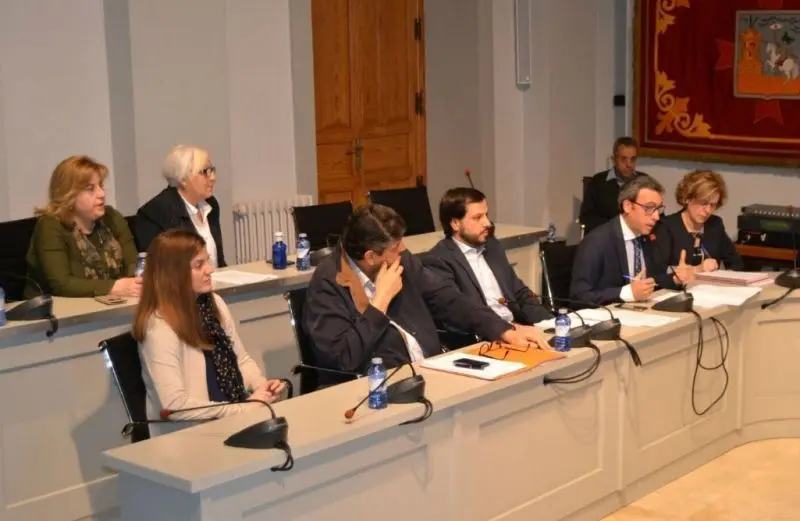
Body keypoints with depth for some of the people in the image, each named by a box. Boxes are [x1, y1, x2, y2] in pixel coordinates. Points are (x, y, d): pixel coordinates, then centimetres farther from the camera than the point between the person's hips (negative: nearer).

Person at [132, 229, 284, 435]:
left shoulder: (214, 304, 7)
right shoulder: (160, 328, -18)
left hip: (237, 415, 7)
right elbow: (175, 405, -22)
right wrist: (246, 408, -17)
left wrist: (261, 385, -4)